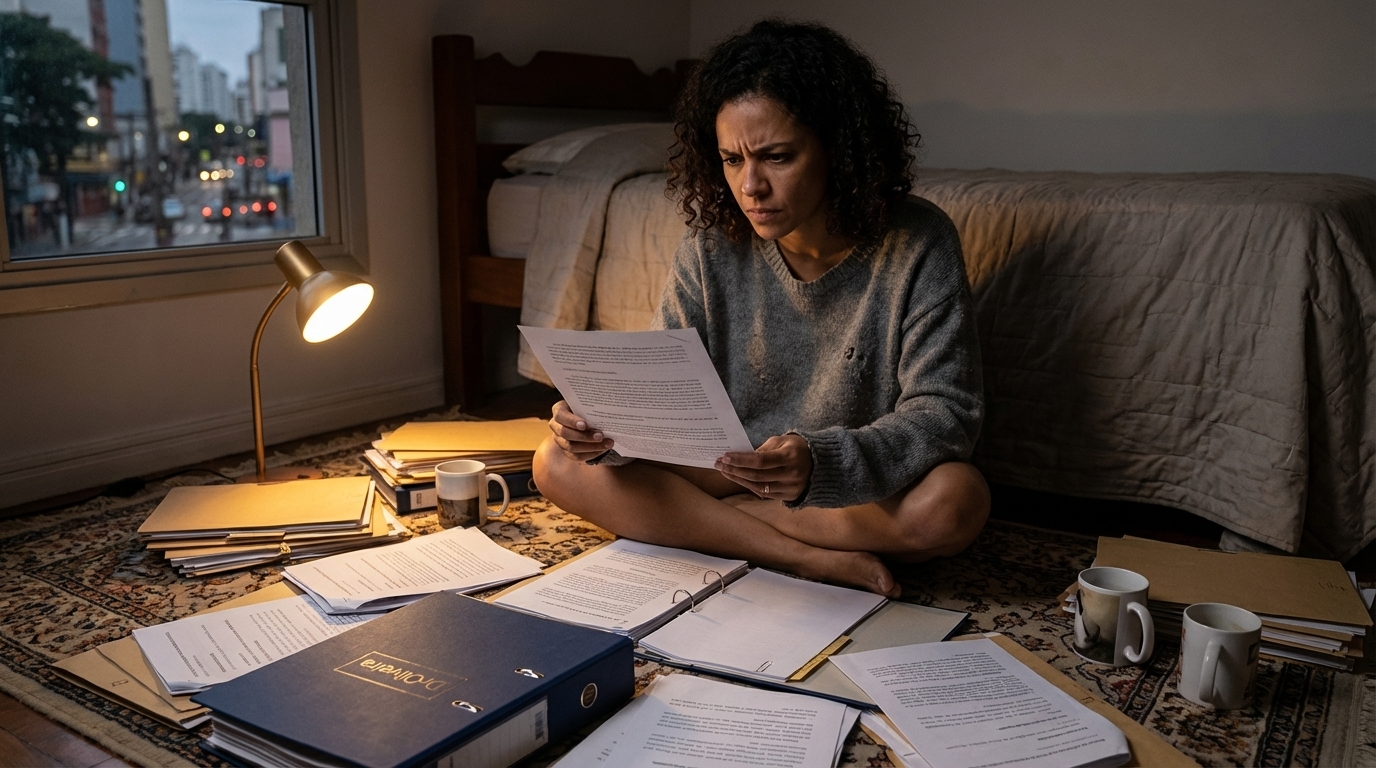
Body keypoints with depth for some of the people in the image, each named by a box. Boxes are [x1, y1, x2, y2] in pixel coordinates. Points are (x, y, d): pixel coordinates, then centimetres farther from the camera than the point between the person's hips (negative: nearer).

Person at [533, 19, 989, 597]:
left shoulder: (917, 245, -15)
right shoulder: (711, 245, -6)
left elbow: (944, 412, -20)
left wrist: (820, 463, -38)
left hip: (866, 485, -2)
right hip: (729, 471, 3)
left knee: (955, 501, -35)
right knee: (559, 465, -16)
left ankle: (694, 520, -18)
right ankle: (812, 559, -20)